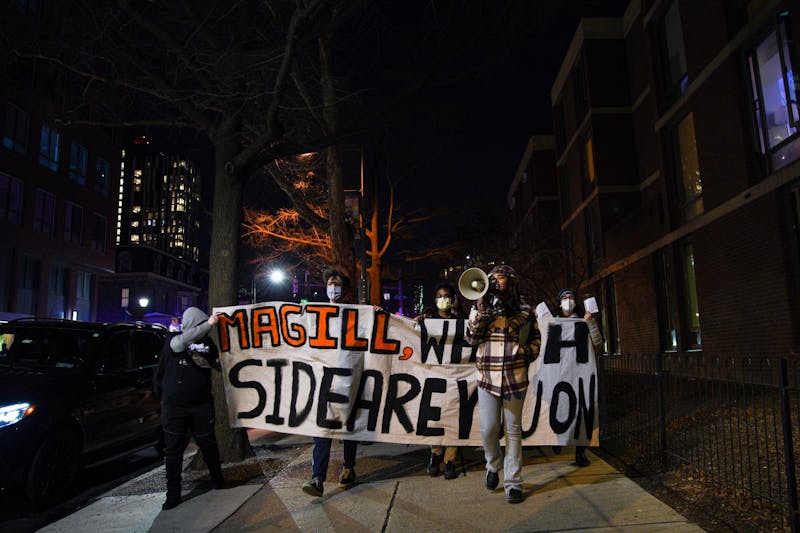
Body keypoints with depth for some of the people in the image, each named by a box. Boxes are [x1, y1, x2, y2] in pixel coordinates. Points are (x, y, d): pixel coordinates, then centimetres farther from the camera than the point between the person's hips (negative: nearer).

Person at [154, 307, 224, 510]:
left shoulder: (208, 343, 6)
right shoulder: (173, 339, -4)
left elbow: (220, 365, 18)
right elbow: (182, 342, -29)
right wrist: (208, 324, -30)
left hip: (201, 404, 2)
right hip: (174, 406, -2)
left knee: (208, 443, 10)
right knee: (173, 449, 2)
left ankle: (217, 479, 31)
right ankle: (173, 494, 12)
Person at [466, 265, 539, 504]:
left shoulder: (523, 308, 6)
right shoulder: (481, 306, 8)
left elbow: (535, 338, 14)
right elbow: (471, 338, -2)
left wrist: (527, 354, -2)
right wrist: (480, 310, -10)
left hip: (515, 377, 0)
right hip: (487, 376, 1)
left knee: (513, 430, 4)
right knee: (488, 430, -1)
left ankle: (513, 482, 15)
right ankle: (493, 465, 29)